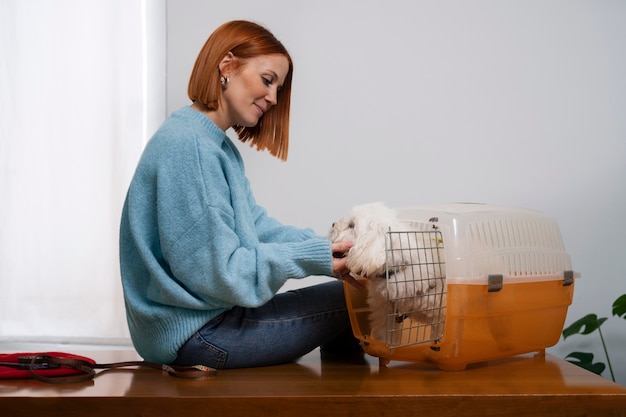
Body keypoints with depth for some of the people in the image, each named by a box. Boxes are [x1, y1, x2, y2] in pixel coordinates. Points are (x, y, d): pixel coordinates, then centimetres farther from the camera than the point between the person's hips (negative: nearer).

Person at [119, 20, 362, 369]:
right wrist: (312, 259, -21)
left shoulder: (222, 148, 14)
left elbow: (256, 226, 7)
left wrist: (328, 247, -6)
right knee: (349, 301, -7)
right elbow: (218, 270, -22)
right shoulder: (185, 144, -20)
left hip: (214, 312, 10)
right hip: (192, 334, -10)